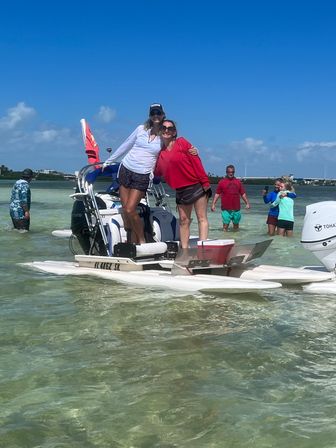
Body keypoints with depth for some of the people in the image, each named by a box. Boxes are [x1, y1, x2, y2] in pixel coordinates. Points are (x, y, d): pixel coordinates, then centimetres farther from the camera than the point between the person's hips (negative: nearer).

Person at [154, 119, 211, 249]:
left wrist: (205, 182, -15)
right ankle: (184, 249, 10)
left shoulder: (182, 143, -5)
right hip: (180, 190, 5)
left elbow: (196, 162, -10)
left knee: (202, 218, -4)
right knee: (184, 220, 7)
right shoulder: (160, 152, 10)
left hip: (197, 186, -5)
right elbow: (157, 172, 12)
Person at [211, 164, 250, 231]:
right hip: (226, 209, -3)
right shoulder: (222, 182, 3)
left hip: (236, 208, 3)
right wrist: (213, 204, -4)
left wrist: (247, 203, 6)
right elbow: (217, 194, 4)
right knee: (225, 224, -3)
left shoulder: (238, 182, 11)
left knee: (236, 224, 11)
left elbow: (243, 194, 14)